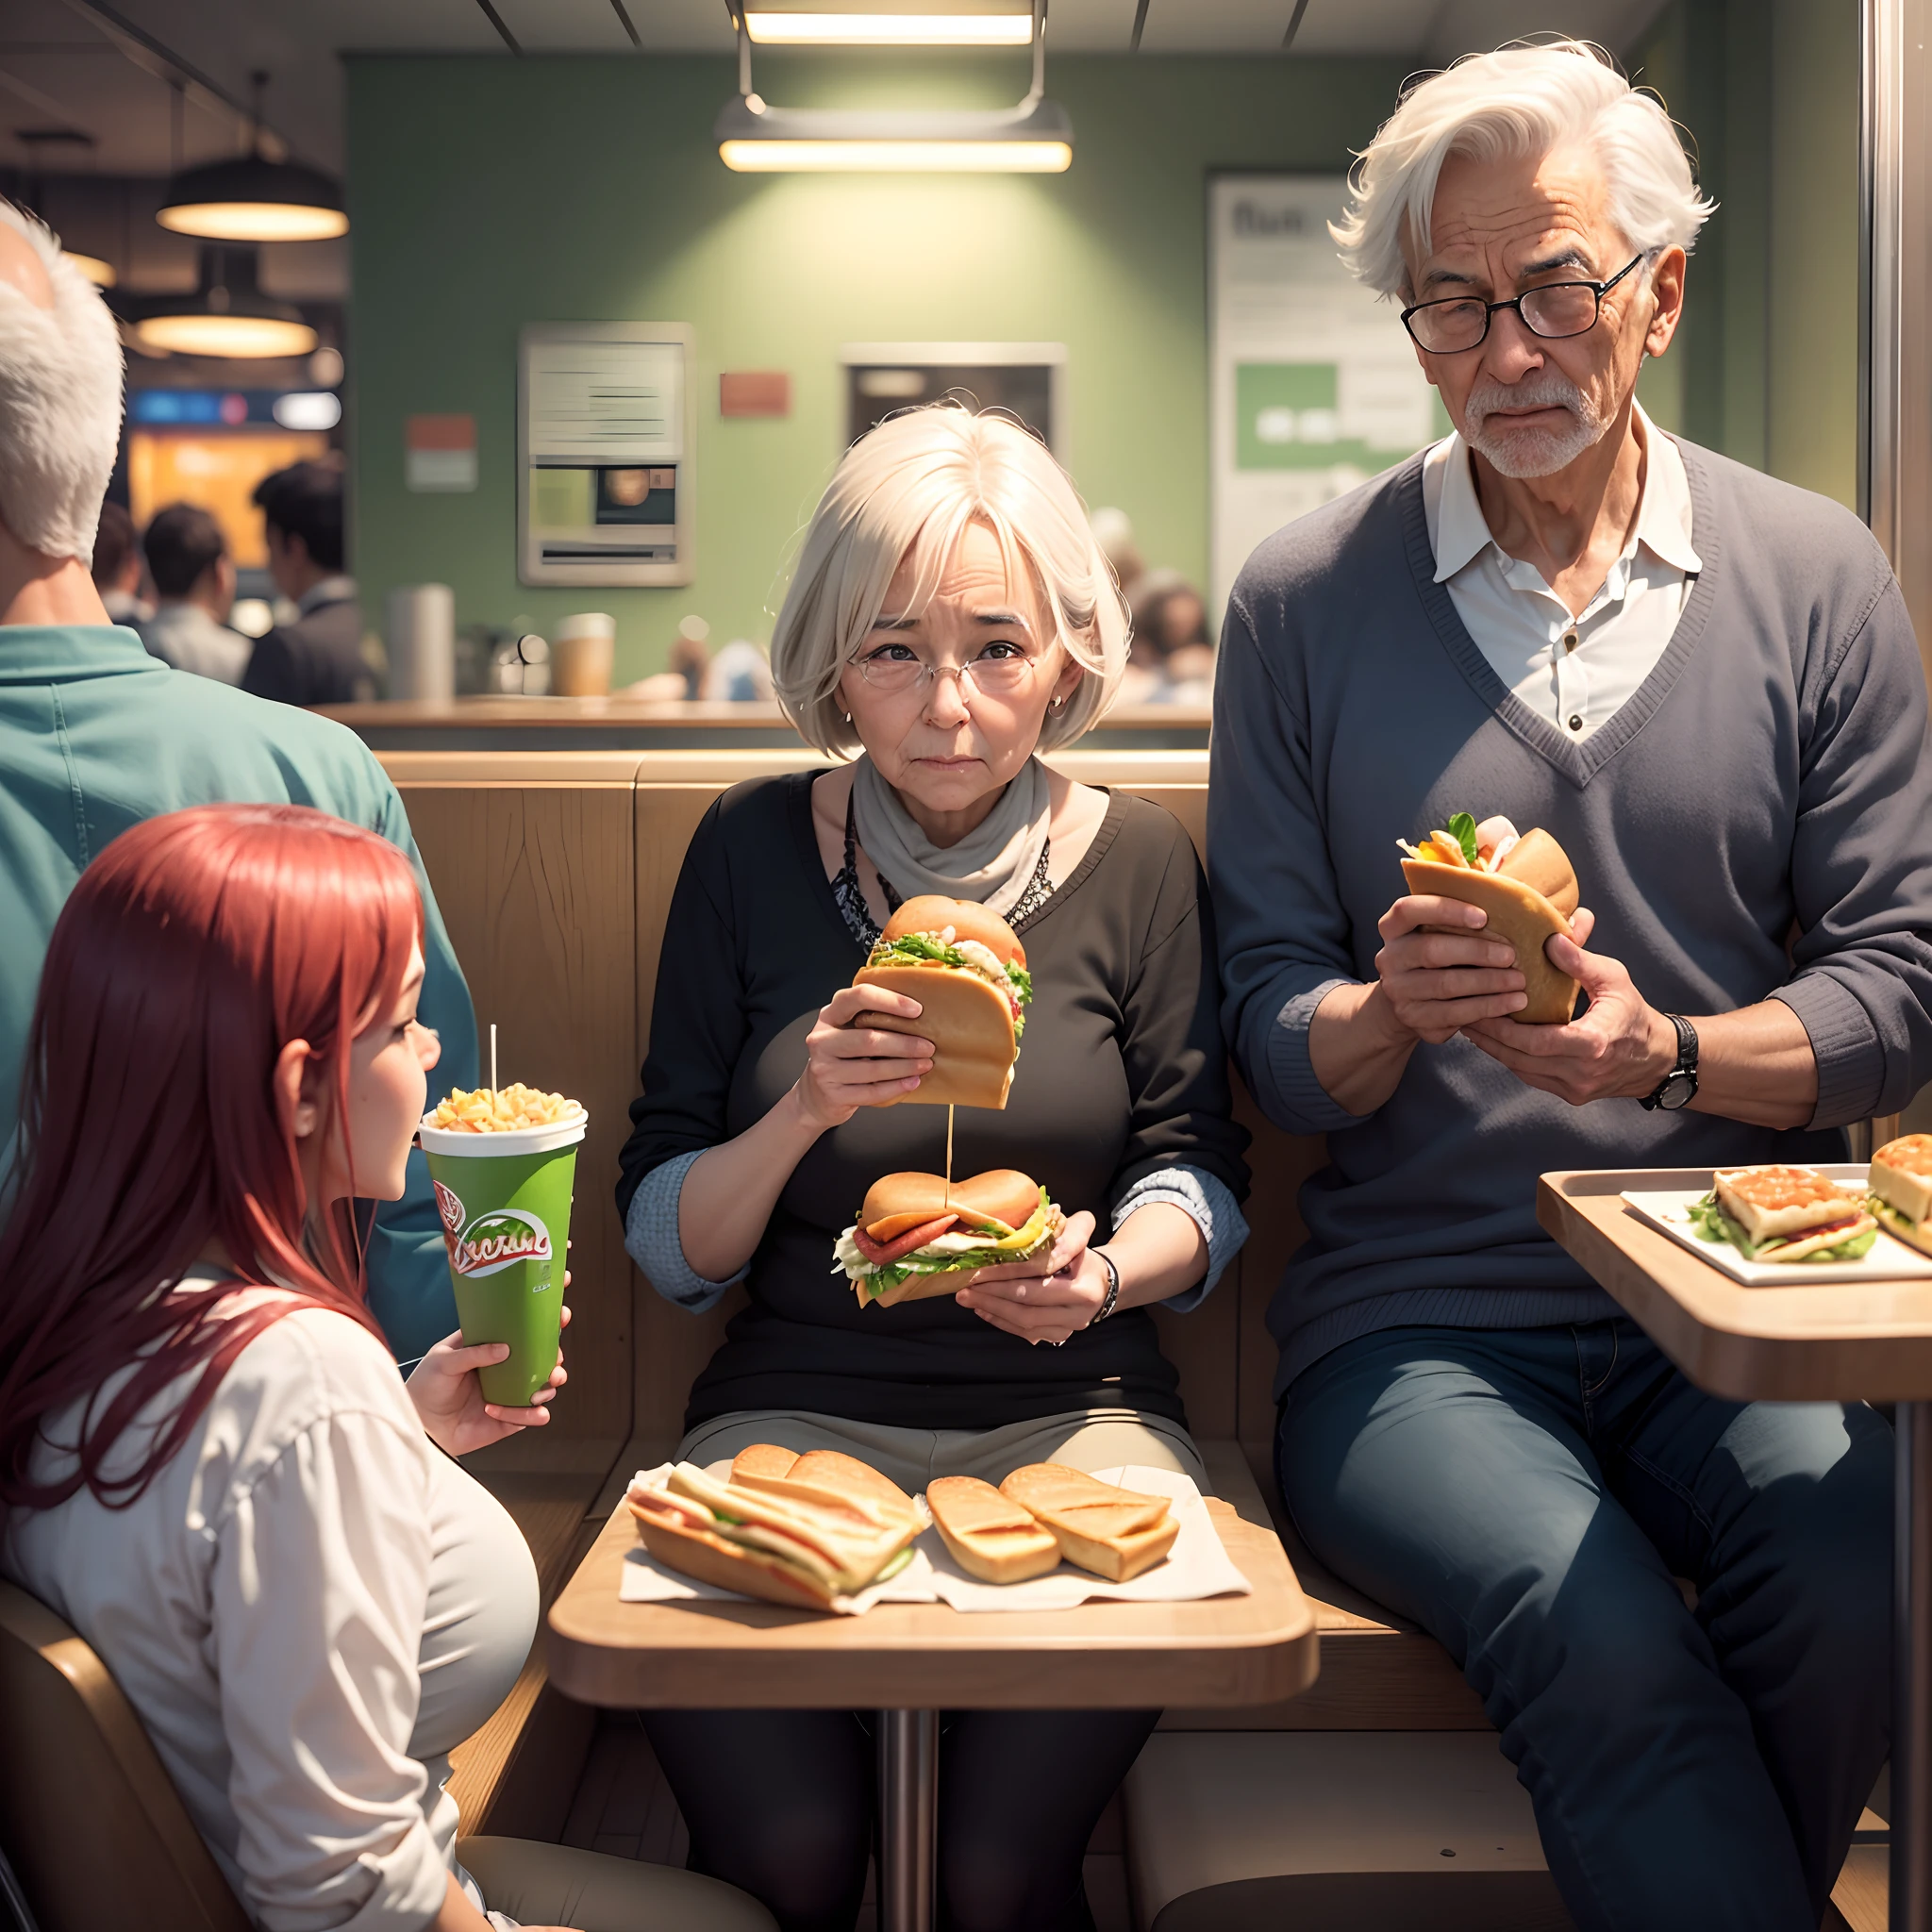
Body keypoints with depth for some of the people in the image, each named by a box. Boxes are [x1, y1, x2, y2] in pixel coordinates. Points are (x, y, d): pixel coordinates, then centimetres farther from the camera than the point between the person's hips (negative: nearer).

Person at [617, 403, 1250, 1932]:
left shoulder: (1135, 860, 2)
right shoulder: (753, 850, 1)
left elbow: (1201, 1186, 5)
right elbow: (666, 1247, 1)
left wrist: (1107, 1272, -16)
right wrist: (804, 1112, -18)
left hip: (1070, 1408, 0)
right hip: (796, 1403, 0)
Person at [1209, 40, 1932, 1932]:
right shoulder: (1301, 601, 5)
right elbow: (1271, 1028, 5)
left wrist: (1666, 1052, -15)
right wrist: (1394, 1014, -17)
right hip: (1420, 1316, -1)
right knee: (1597, 1633, -32)